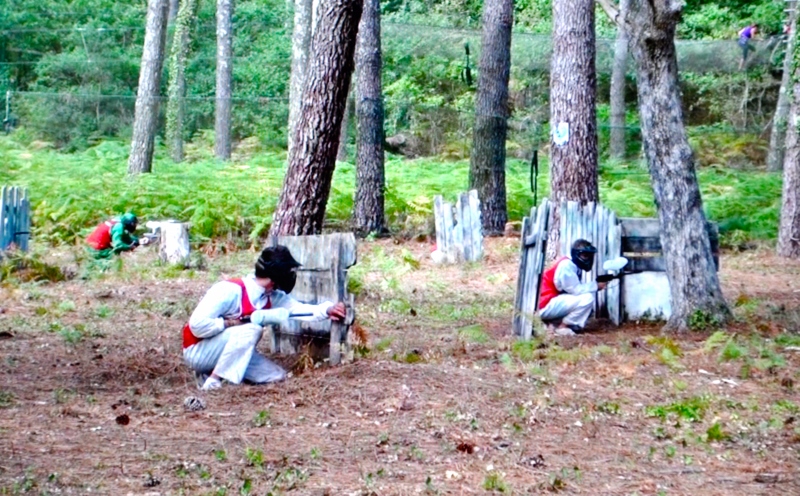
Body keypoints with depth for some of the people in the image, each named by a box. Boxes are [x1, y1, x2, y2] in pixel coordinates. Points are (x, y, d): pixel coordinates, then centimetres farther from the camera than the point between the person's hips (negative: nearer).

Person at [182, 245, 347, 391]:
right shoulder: (230, 290, -26)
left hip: (223, 351, 8)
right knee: (251, 330, -30)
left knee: (277, 375, -1)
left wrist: (327, 310, -18)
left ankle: (213, 370, 5)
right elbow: (197, 326, -30)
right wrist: (231, 323, -25)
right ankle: (213, 380, -24)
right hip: (198, 352, -8)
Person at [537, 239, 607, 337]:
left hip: (556, 303, 10)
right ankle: (562, 326, -9)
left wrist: (594, 285, -6)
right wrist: (596, 285, -9)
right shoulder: (566, 265, -18)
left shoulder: (573, 265, 11)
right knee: (587, 298, -20)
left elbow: (575, 289, 7)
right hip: (547, 306, -10)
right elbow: (576, 290, -19)